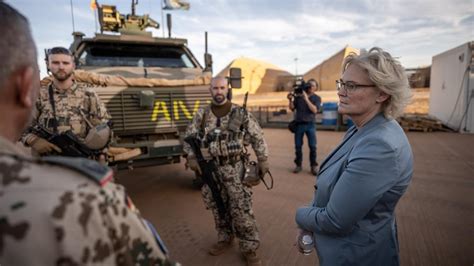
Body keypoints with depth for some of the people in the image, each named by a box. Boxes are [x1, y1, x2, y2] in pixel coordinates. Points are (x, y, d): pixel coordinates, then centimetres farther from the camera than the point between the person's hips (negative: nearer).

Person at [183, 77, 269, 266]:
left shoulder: (240, 112, -4)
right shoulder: (202, 114, 2)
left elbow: (257, 137, 1)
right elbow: (189, 136, 7)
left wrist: (263, 160, 1)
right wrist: (191, 157, -5)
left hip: (235, 168, -3)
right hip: (211, 168, 3)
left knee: (241, 209, 1)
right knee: (218, 207, 15)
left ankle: (249, 248, 17)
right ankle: (224, 239, 36)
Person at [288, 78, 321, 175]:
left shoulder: (317, 98, 3)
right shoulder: (298, 96, 7)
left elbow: (314, 110, -11)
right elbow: (292, 108, 8)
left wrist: (306, 99, -16)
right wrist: (291, 100, -10)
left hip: (310, 125, -1)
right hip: (299, 124, 1)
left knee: (312, 146, -2)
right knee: (298, 146, 5)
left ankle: (314, 166, 8)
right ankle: (298, 165, 15)